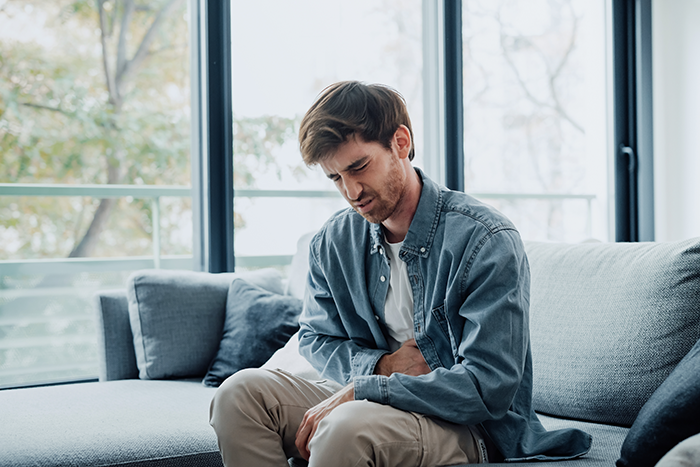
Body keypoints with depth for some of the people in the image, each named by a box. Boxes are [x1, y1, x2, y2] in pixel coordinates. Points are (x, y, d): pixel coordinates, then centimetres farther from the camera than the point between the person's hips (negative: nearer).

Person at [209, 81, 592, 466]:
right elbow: (315, 339, 16)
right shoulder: (333, 242, 3)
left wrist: (360, 390, -22)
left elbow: (489, 388, -21)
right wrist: (381, 364, -8)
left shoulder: (487, 241, -17)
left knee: (349, 424, -37)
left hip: (470, 429, -6)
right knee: (241, 392, -15)